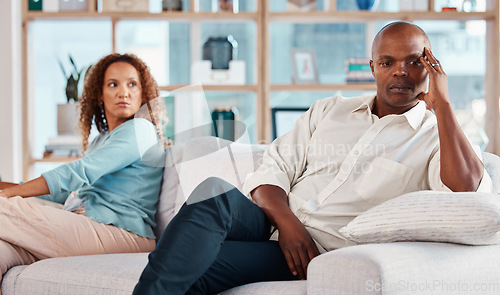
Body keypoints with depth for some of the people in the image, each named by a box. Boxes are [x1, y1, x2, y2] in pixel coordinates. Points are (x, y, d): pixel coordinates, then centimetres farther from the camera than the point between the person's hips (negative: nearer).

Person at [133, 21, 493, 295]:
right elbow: (273, 170, 15)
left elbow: (467, 191, -15)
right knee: (213, 191, -30)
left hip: (326, 252, -5)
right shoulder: (328, 111, 22)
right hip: (272, 228, 5)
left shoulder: (437, 136, 8)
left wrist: (442, 103, -11)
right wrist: (286, 221, -8)